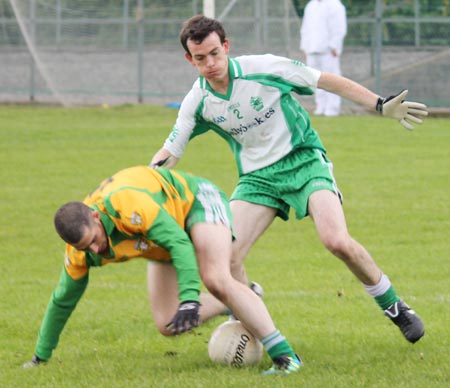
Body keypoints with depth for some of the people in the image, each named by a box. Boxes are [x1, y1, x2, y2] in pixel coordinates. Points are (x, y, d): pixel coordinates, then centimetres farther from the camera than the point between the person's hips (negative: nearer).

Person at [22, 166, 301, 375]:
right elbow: (63, 300, -2)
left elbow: (179, 242, -38)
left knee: (216, 279, -33)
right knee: (167, 325, -2)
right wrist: (41, 356, 3)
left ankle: (285, 356, -35)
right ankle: (238, 302, 20)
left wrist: (189, 299, -47)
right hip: (168, 239, 7)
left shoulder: (126, 204, -40)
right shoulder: (80, 252, -17)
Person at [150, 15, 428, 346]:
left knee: (337, 241, -24)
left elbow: (328, 82, -8)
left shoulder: (264, 68, -15)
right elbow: (171, 151, 6)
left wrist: (381, 105, -11)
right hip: (257, 178, 3)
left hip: (304, 161, -3)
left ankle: (394, 307, -2)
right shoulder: (198, 102, -5)